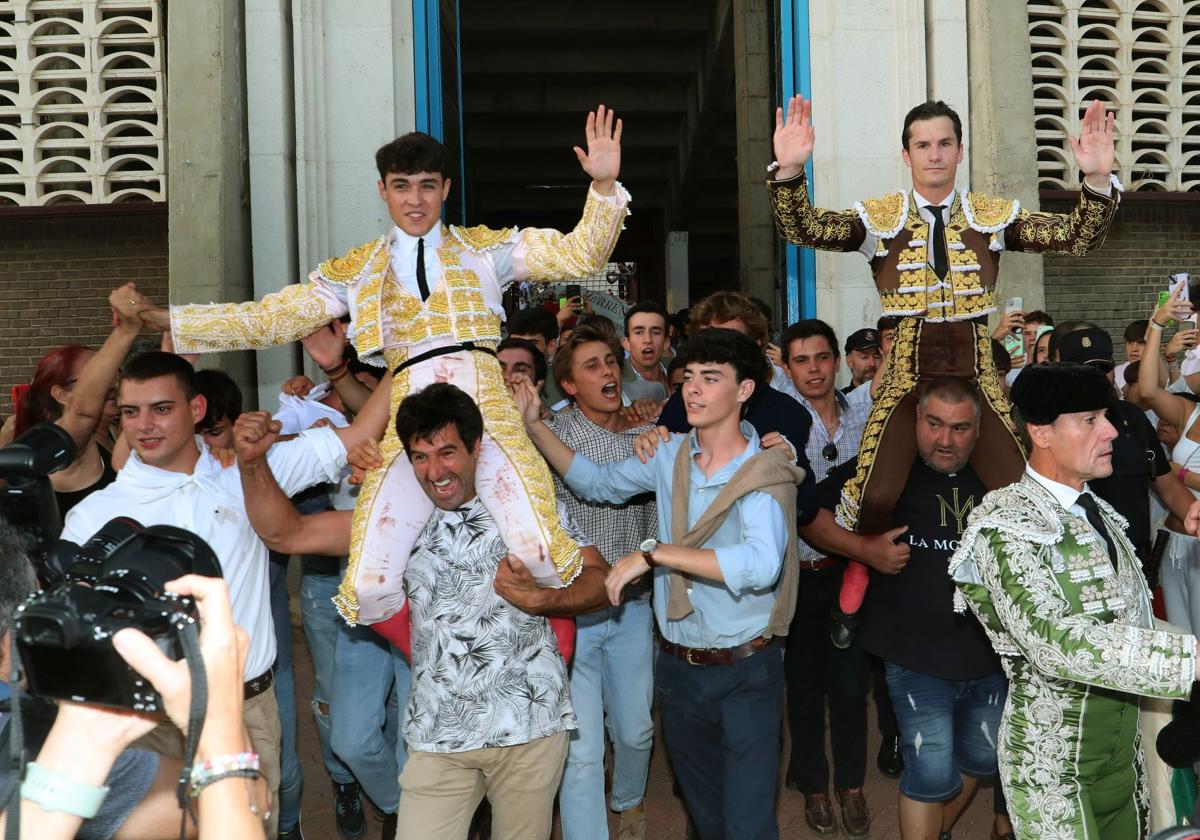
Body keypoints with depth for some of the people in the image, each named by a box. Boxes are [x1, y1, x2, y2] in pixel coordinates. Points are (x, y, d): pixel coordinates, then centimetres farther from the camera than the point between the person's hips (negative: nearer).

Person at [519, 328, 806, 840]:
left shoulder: (765, 472, -16)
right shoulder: (670, 456, 1)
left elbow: (760, 563, -33)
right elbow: (596, 483, 15)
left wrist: (654, 552, -32)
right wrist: (533, 426, 5)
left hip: (745, 672, -5)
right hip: (678, 665, 5)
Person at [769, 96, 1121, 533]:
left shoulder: (994, 215, 7)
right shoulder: (879, 217, 3)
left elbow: (1077, 237, -3)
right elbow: (802, 228, -10)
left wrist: (1098, 179, -21)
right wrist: (788, 170, -28)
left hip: (975, 369, 2)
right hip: (906, 369, -1)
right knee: (876, 498, -14)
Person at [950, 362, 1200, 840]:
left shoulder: (1101, 513, 8)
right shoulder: (1006, 524, -19)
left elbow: (1134, 622, 13)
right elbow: (1053, 640, -32)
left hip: (1125, 750, 7)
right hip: (1054, 760, -7)